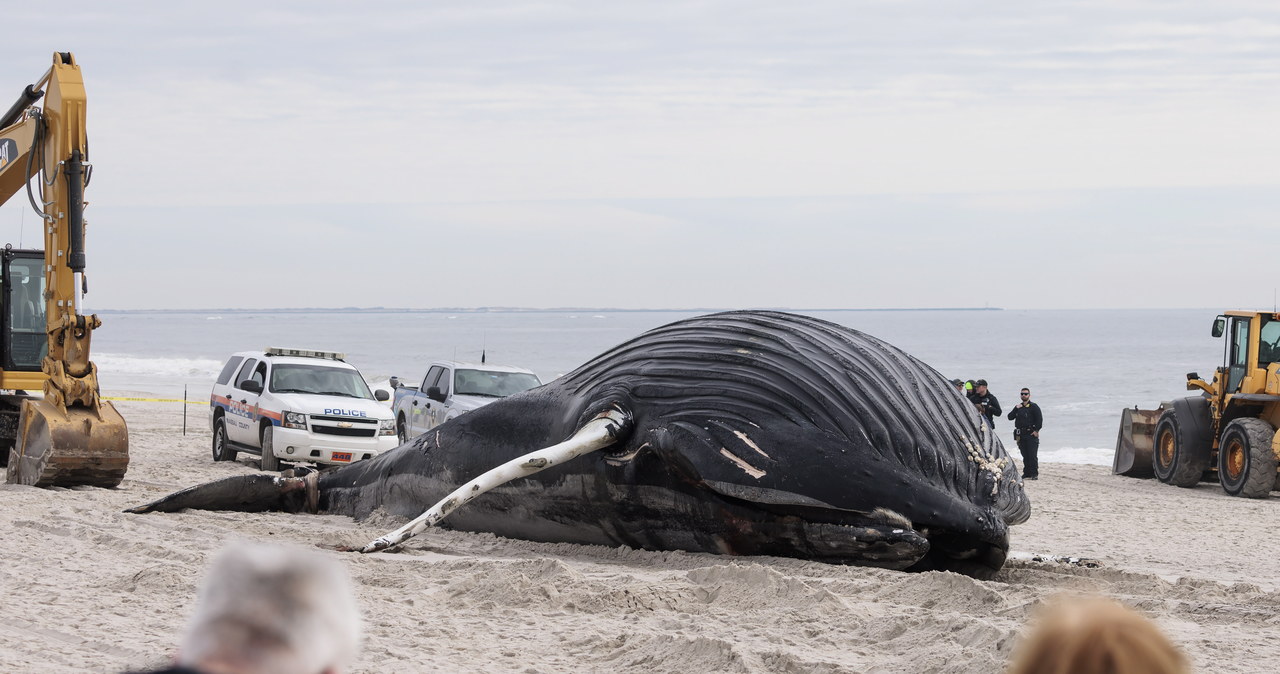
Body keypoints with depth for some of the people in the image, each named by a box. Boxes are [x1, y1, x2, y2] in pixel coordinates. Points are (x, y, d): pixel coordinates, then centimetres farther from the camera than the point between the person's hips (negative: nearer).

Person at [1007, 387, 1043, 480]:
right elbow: (1010, 417, 10)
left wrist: (1036, 430, -12)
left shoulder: (1034, 407, 0)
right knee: (1025, 456, 8)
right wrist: (1016, 409, -3)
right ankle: (1027, 473, 13)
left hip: (1031, 435, -6)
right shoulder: (1018, 407, 18)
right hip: (1021, 435, 6)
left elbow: (1039, 419, -6)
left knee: (1032, 455, -10)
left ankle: (1034, 474, -9)